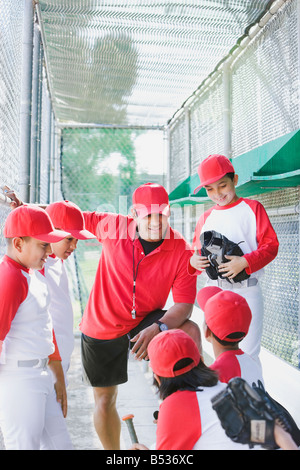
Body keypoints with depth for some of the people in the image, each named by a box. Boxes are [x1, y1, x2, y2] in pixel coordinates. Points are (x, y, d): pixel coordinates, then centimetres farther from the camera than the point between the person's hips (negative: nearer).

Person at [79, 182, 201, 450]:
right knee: (104, 400, 11)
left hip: (145, 321, 0)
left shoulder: (181, 251, -19)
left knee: (190, 331, -28)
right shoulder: (114, 227, -18)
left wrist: (157, 329, -39)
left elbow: (184, 305, -20)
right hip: (102, 328, 1)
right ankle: (113, 450, 39)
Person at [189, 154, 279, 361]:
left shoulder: (253, 208, 1)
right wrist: (193, 261, -9)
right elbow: (197, 252, 15)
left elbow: (271, 245, -5)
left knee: (248, 354, -1)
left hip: (247, 292, -4)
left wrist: (245, 262, -21)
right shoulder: (205, 218, 12)